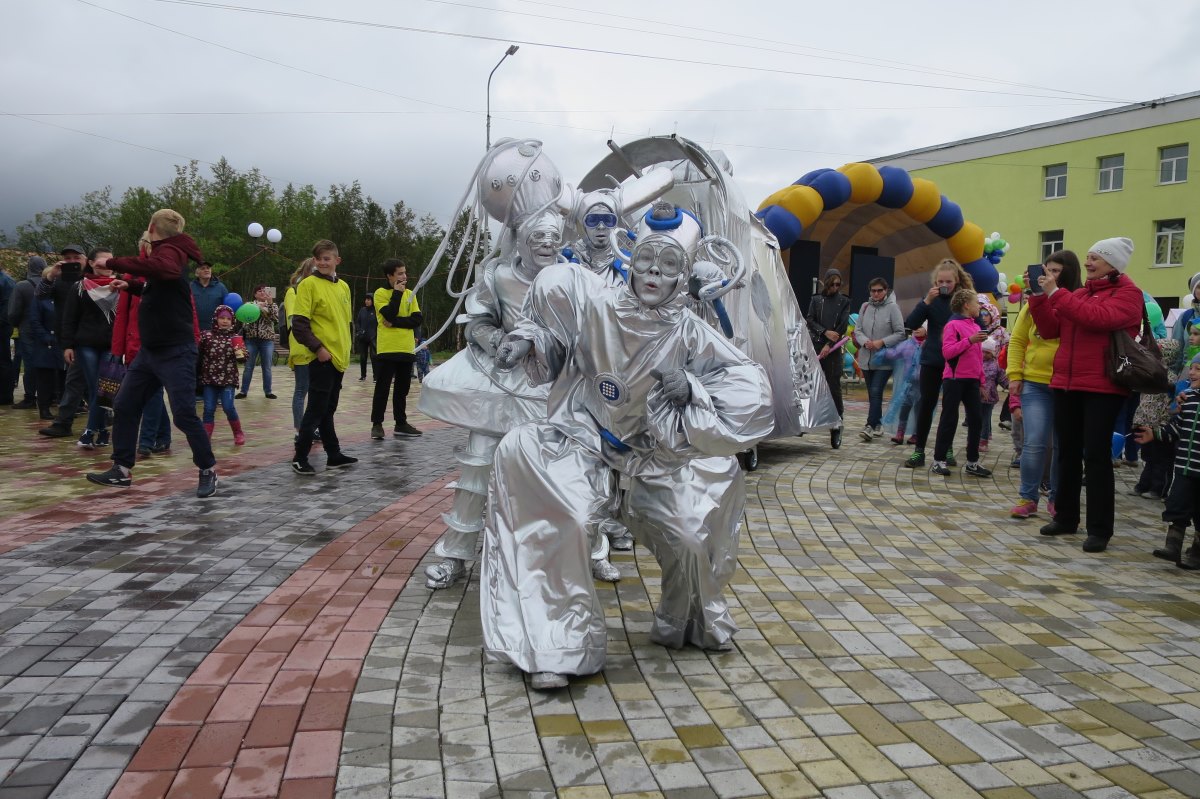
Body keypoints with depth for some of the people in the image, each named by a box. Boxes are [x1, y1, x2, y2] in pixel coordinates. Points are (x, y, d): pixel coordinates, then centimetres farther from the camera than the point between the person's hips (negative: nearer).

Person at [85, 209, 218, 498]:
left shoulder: (170, 251, -15)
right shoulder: (161, 252, 15)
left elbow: (166, 269, -42)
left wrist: (114, 263, -36)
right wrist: (130, 286, 21)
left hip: (176, 352, -10)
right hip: (150, 350, 10)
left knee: (184, 414, -9)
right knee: (124, 406, 10)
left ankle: (208, 471, 6)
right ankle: (122, 471, 19)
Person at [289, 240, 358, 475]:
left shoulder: (343, 286, 12)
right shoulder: (308, 284, -7)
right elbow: (299, 324, -13)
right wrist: (318, 348, -18)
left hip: (339, 357, 6)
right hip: (321, 358, -6)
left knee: (328, 409, 14)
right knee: (316, 409, -5)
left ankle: (334, 455, 21)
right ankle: (300, 458, 3)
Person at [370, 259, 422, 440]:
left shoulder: (410, 294, 11)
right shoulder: (380, 293, -2)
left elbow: (417, 319, 0)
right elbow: (389, 314, -17)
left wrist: (395, 322, -12)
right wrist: (397, 292, -10)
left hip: (406, 349, 5)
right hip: (387, 349, -5)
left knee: (402, 388, 10)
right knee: (383, 388, -2)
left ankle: (400, 424, 17)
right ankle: (377, 424, 5)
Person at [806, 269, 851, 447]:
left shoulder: (844, 301, 8)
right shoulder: (816, 300, 12)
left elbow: (843, 325, 0)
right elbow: (810, 321, 5)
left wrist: (830, 344, -8)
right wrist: (825, 332, -11)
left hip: (833, 349, -2)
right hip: (816, 346, 2)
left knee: (834, 385, -7)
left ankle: (837, 422, -4)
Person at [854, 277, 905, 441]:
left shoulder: (892, 307, -6)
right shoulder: (865, 307, 7)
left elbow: (900, 334, -6)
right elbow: (857, 330, 8)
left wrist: (882, 342, -16)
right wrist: (865, 341, -11)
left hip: (884, 359, -5)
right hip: (867, 358, 5)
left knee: (876, 392, -13)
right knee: (871, 393, 12)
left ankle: (870, 426, -14)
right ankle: (878, 425, 23)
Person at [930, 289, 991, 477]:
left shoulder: (975, 326, 12)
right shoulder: (953, 325, -8)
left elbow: (978, 355, 19)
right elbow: (947, 352, -18)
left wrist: (981, 377, 17)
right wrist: (969, 340, -24)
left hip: (971, 380, 7)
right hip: (954, 379, -7)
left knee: (976, 419, 6)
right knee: (949, 419, -1)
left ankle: (972, 462, 14)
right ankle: (938, 460, 7)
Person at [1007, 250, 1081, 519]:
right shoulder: (1034, 302, 5)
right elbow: (1017, 340, 9)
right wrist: (1014, 374, 3)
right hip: (1035, 384, 1)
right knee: (1034, 443, -4)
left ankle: (1057, 499, 24)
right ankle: (1027, 498, 9)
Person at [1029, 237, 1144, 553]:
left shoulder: (1128, 294, -4)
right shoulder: (1078, 293, 12)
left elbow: (1098, 317, -22)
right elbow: (1049, 330, 10)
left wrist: (1056, 293, -18)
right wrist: (1039, 297, -2)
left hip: (1103, 388, -6)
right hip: (1066, 384, 6)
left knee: (1096, 455, -5)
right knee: (1068, 452, 11)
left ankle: (1099, 529, 1)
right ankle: (1065, 517, 22)